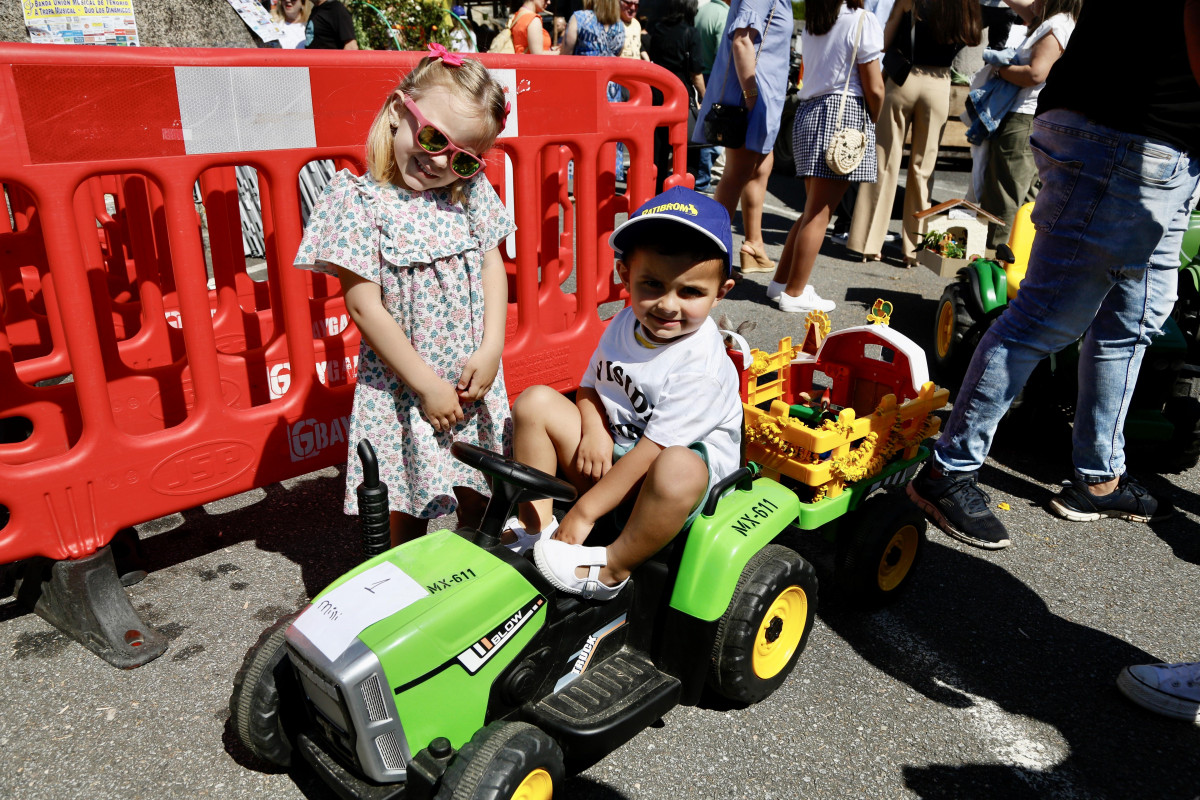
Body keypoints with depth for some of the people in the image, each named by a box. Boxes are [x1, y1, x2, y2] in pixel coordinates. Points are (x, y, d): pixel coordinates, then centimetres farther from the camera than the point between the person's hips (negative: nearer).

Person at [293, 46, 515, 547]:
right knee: (404, 515, 8)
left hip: (474, 380, 4)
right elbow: (364, 307, -15)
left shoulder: (471, 192, 1)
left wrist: (490, 351, -9)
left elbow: (492, 266, 4)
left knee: (478, 499, 18)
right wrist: (427, 385, -15)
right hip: (401, 388, -4)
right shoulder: (359, 200, -13)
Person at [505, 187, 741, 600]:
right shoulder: (624, 325, -4)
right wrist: (594, 430, -14)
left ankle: (613, 568, -20)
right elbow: (590, 387, 10)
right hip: (611, 457, 7)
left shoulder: (701, 367, -26)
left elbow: (650, 451, -26)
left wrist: (583, 513, -23)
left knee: (678, 468, -43)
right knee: (535, 401, -5)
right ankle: (535, 525, -2)